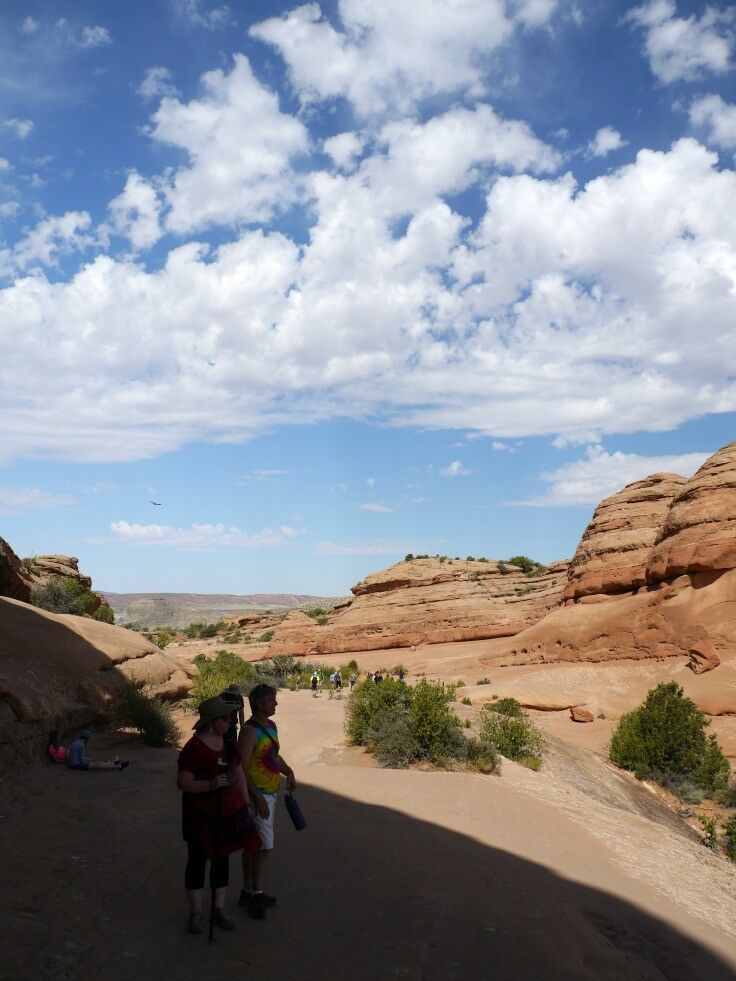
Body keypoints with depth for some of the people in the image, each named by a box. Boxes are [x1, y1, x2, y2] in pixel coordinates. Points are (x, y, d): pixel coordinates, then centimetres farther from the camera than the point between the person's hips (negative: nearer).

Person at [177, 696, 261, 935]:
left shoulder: (228, 743, 3)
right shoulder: (193, 748, -17)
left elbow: (239, 773, 12)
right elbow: (182, 782, -19)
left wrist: (245, 802, 10)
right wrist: (210, 784, -32)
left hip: (229, 813, 6)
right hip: (201, 816, -5)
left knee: (221, 858, 13)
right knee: (197, 860, 6)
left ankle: (220, 908, 23)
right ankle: (196, 911, 17)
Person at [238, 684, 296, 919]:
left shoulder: (271, 726, 10)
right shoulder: (250, 731, -19)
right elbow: (242, 767, -22)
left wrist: (288, 771, 6)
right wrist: (258, 797, -23)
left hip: (270, 793, 9)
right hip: (257, 795, -9)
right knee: (265, 845, -6)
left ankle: (249, 892, 25)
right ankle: (256, 894, 7)